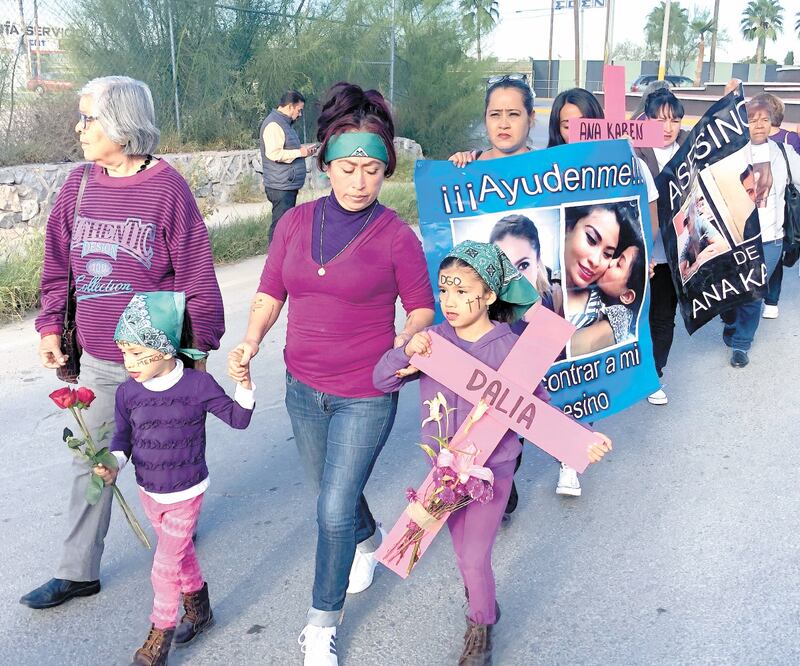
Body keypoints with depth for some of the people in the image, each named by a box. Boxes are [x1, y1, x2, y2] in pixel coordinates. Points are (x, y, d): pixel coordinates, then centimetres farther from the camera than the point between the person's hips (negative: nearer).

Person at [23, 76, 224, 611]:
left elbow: (197, 274, -12)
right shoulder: (79, 183, 2)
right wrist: (50, 327, 5)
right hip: (97, 361, 5)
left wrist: (199, 346, -10)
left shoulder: (166, 186, -13)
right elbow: (58, 266, 11)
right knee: (90, 464, 12)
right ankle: (79, 572, 25)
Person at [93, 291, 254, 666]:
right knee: (179, 553, 22)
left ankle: (159, 635, 24)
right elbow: (122, 437, 1)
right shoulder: (128, 392, -10)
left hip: (186, 494, -4)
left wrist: (244, 385, -26)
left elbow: (238, 419, -9)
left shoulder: (198, 385, -19)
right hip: (148, 492, 4)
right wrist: (113, 466, -18)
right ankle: (198, 609, 44)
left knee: (166, 566, 3)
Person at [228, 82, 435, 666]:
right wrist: (250, 342, -11)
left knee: (334, 510, -1)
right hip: (304, 388, 5)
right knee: (331, 490, 24)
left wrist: (405, 343, -22)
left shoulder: (397, 237, -11)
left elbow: (422, 307, -2)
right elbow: (271, 293, 4)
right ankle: (370, 539, 58)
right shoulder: (296, 222, -1)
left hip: (366, 396, -4)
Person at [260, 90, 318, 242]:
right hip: (281, 186, -11)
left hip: (289, 185, 11)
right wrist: (299, 152, -17)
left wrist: (303, 149, 12)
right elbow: (273, 153, -25)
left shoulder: (284, 123, 19)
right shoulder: (274, 124, -15)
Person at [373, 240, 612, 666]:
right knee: (464, 553, 20)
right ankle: (484, 609, 47)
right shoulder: (433, 340, -7)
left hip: (491, 472, -4)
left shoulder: (510, 350, -17)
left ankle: (481, 630, 29)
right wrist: (407, 352, -26)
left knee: (474, 558, 0)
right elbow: (382, 380, -6)